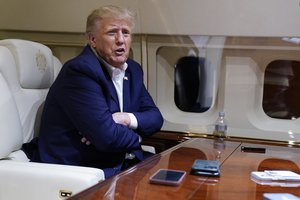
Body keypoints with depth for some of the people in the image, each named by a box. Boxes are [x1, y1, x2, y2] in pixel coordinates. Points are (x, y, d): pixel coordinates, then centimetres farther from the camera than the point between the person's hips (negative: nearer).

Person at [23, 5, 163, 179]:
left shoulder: (132, 70, 10)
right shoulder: (79, 70, -17)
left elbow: (155, 117, 11)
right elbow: (108, 138, -23)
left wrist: (127, 119, -10)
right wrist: (136, 137, -2)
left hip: (121, 163, 8)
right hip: (78, 173, -8)